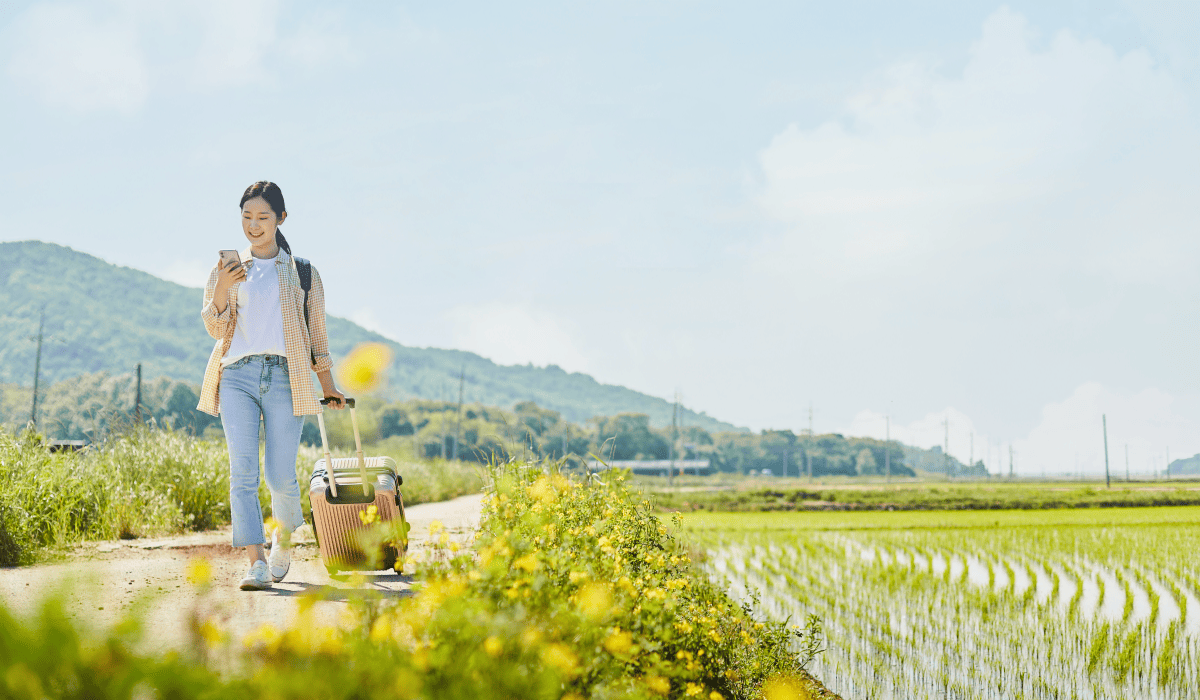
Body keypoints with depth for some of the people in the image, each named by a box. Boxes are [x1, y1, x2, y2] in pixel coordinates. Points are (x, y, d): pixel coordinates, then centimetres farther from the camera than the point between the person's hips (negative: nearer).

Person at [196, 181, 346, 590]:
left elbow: (316, 331, 16)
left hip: (285, 376, -1)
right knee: (242, 471, -11)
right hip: (237, 375, 1)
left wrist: (328, 385, 13)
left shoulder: (301, 272, 13)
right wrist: (222, 290, -12)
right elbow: (216, 329, 6)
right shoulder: (225, 271, 14)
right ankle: (257, 564, -11)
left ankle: (284, 537, 26)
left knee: (280, 475, -4)